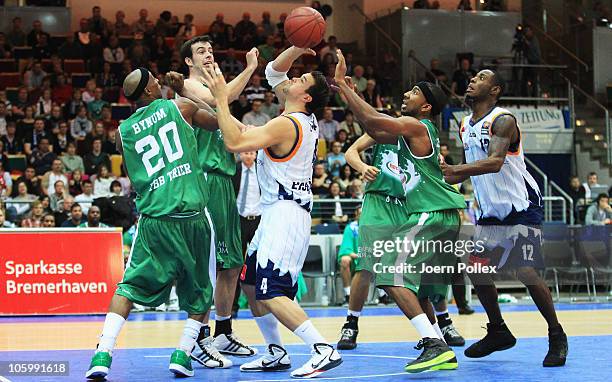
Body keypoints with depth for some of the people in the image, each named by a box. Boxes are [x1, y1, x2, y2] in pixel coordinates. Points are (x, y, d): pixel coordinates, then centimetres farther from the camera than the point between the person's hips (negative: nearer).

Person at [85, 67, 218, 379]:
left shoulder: (124, 131, 10)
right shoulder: (180, 107, 3)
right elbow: (218, 123, 20)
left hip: (154, 218, 2)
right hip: (192, 213, -1)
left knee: (129, 287, 8)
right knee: (199, 291, 16)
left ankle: (103, 355, -5)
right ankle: (182, 355, 10)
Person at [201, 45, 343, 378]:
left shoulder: (286, 125, -17)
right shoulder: (306, 119, 10)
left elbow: (234, 142, -25)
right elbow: (273, 72, 18)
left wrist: (221, 99, -19)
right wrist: (297, 48, 3)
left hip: (285, 214, -10)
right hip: (277, 213, 10)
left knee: (271, 293, -15)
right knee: (250, 283, 17)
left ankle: (324, 349, -19)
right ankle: (276, 354, 22)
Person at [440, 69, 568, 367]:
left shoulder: (503, 120, -16)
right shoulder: (465, 126, 10)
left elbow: (495, 162, -32)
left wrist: (455, 170, -40)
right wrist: (446, 178, 2)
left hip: (521, 207, -8)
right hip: (490, 211, 8)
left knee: (526, 272, -15)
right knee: (475, 269, 5)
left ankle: (557, 336, 2)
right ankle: (498, 333, 22)